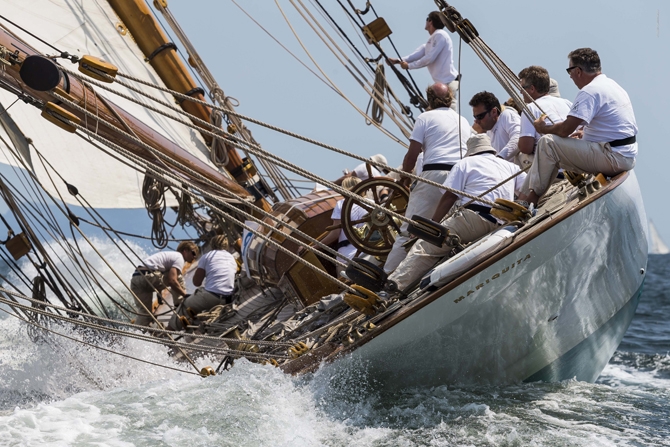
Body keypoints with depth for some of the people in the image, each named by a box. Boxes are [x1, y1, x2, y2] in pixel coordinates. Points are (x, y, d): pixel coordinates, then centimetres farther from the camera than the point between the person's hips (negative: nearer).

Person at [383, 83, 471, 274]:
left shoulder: (426, 118, 6)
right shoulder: (464, 121, 23)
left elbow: (412, 153, 1)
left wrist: (405, 177, 16)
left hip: (434, 173, -5)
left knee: (409, 228, -5)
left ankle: (387, 274, -6)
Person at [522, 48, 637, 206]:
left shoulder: (590, 91, -15)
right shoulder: (613, 85, 16)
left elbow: (566, 129, -19)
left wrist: (544, 128, 0)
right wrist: (585, 133, 20)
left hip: (613, 158, -11)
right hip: (628, 156, 11)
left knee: (548, 143, -11)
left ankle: (532, 197, -4)